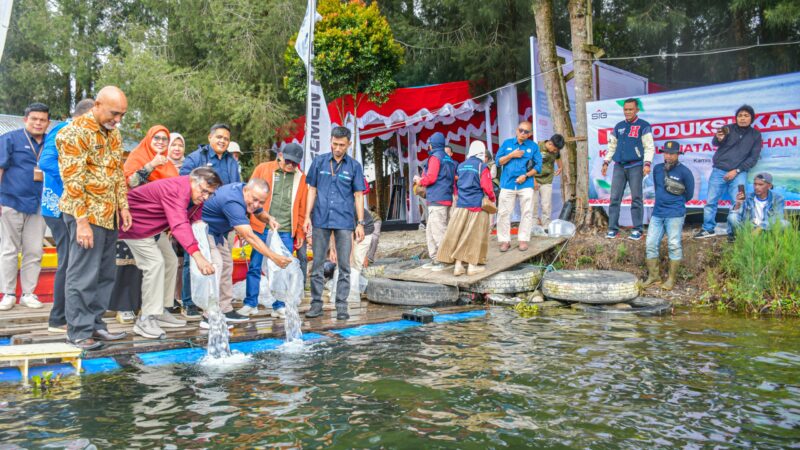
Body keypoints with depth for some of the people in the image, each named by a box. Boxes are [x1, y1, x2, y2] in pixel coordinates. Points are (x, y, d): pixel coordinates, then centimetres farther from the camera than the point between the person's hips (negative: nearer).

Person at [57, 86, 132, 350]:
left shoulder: (113, 133, 12)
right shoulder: (76, 132, -13)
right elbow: (73, 181, -17)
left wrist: (123, 207, 11)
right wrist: (82, 221, -19)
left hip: (109, 215, 8)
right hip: (86, 213, -8)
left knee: (105, 274, 11)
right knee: (83, 274, -2)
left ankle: (95, 324, 21)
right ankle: (78, 331, 9)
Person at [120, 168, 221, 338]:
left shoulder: (197, 196, -4)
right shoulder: (176, 190, -36)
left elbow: (195, 219, -5)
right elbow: (179, 224, -50)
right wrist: (197, 255, -61)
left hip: (154, 227, 10)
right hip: (135, 222, -10)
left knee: (170, 262, 9)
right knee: (155, 263, -20)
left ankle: (160, 312, 18)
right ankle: (145, 320, -15)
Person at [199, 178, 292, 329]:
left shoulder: (248, 194, -10)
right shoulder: (233, 202, -38)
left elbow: (260, 213, 10)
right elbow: (249, 236, -45)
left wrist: (269, 219, -16)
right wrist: (274, 257, -49)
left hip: (217, 231, 10)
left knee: (226, 265, 11)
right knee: (214, 264, -23)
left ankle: (225, 310, 19)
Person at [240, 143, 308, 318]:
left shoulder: (301, 177, 8)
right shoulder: (263, 169, 3)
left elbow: (302, 208, 11)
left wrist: (300, 233, 10)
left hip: (286, 231, 1)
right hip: (261, 228, -1)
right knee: (254, 266, 4)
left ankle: (279, 306, 13)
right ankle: (250, 304, 16)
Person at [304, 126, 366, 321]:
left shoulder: (354, 166, 4)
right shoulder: (319, 162, 6)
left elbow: (358, 196, 5)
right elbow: (312, 190, 9)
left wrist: (360, 223, -1)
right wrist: (307, 217, 2)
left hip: (344, 222, -1)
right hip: (321, 220, 1)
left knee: (344, 266, 2)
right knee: (317, 263, 6)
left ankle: (342, 306, 10)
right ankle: (316, 304, 15)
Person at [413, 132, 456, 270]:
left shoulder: (435, 157, -8)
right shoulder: (449, 159, 18)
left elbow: (431, 177, -16)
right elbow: (453, 179, 20)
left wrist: (420, 180, 3)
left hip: (437, 200, -9)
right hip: (446, 199, 9)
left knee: (438, 231, -7)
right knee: (430, 231, 14)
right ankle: (435, 259, 16)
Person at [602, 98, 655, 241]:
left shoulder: (643, 126, 1)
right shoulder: (618, 126, 15)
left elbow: (649, 147, -4)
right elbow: (612, 146, 20)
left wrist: (647, 163, -15)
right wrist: (606, 162, 13)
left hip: (635, 166, -4)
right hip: (619, 166, 4)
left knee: (636, 198, -1)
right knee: (615, 197, 0)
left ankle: (637, 230, 3)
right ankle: (613, 228, 4)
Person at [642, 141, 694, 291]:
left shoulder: (684, 171, -5)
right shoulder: (657, 169, 10)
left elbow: (689, 194, 4)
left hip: (675, 215, -5)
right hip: (657, 213, 5)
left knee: (674, 245, -3)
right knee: (651, 244, 3)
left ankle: (671, 279, 5)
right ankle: (653, 276, 14)